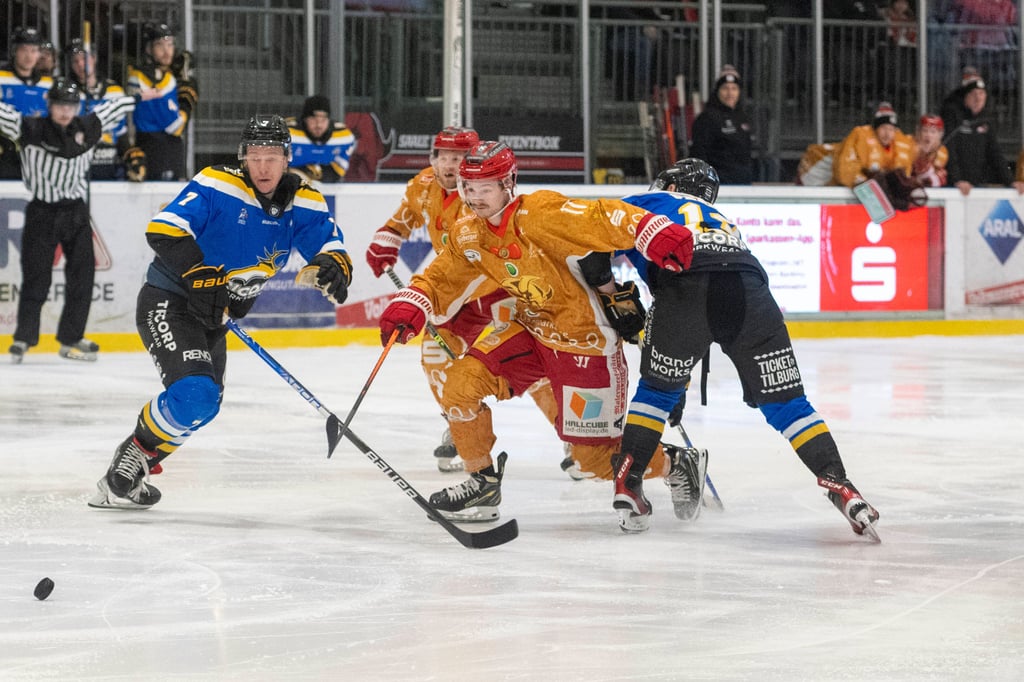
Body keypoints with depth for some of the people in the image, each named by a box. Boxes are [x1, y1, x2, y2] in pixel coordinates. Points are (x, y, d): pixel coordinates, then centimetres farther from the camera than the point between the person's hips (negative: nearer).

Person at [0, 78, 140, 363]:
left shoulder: (88, 127, 3)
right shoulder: (31, 129, -9)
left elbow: (111, 109, 19)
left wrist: (139, 98, 31)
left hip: (76, 212, 4)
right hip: (41, 213, -4)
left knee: (82, 276, 3)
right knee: (36, 278, -3)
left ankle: (71, 339, 13)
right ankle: (23, 338, 8)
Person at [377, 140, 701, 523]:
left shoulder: (539, 214, -25)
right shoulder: (469, 234, -1)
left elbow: (601, 219, -34)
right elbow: (443, 278, 5)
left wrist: (656, 233, -49)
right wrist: (410, 305, -16)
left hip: (587, 340, -7)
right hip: (532, 331, 7)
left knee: (594, 457, -3)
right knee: (463, 381, -9)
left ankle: (677, 467, 24)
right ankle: (483, 483, 9)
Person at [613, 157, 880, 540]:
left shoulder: (655, 204, 33)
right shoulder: (723, 221, 44)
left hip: (686, 286, -3)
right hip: (749, 293, 3)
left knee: (657, 389, 20)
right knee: (785, 402, 11)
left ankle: (628, 484, 13)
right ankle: (837, 484, -3)